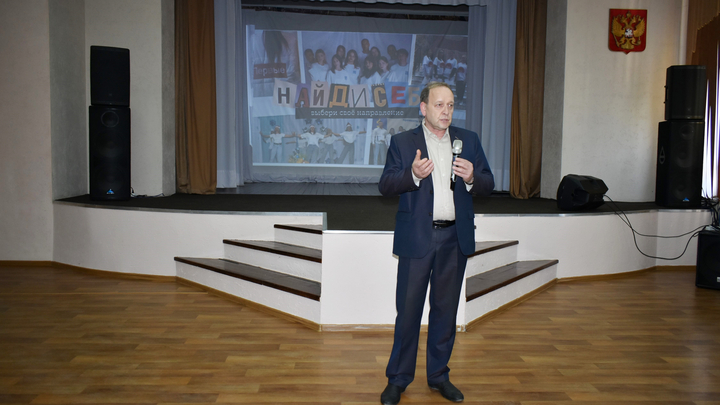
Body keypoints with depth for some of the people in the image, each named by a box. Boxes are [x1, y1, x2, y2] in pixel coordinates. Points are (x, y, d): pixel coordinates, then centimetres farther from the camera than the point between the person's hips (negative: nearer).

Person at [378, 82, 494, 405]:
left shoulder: (469, 140, 9)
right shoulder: (402, 142, 2)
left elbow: (488, 185, 7)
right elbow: (385, 185, -5)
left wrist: (472, 177, -15)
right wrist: (413, 174, -23)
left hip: (456, 239, 3)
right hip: (417, 238, -2)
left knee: (445, 309, 12)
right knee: (408, 309, 3)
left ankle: (439, 375, 28)